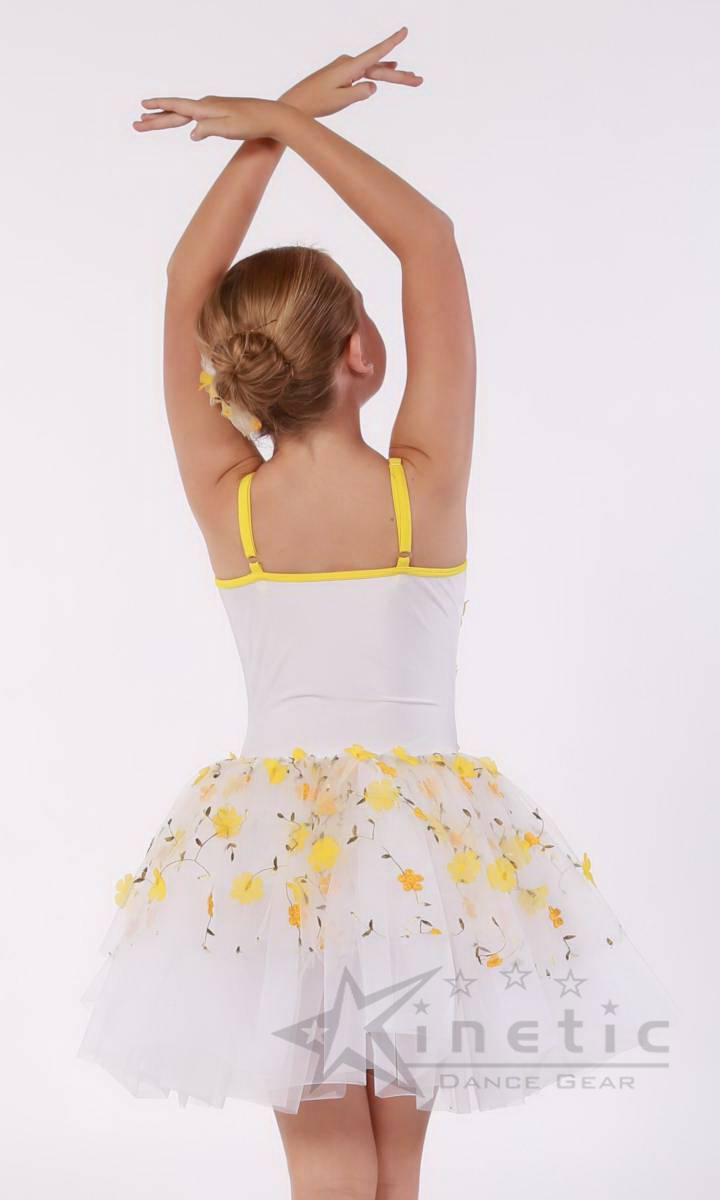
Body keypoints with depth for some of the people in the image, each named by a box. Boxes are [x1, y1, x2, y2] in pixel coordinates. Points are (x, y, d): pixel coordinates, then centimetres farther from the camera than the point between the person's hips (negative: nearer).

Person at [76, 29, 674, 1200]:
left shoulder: (224, 502, -9)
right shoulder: (425, 487, -14)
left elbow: (188, 283, 2)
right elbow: (431, 240, -6)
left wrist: (279, 117, 4)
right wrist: (282, 123, -4)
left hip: (274, 835, 1)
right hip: (421, 836, -1)